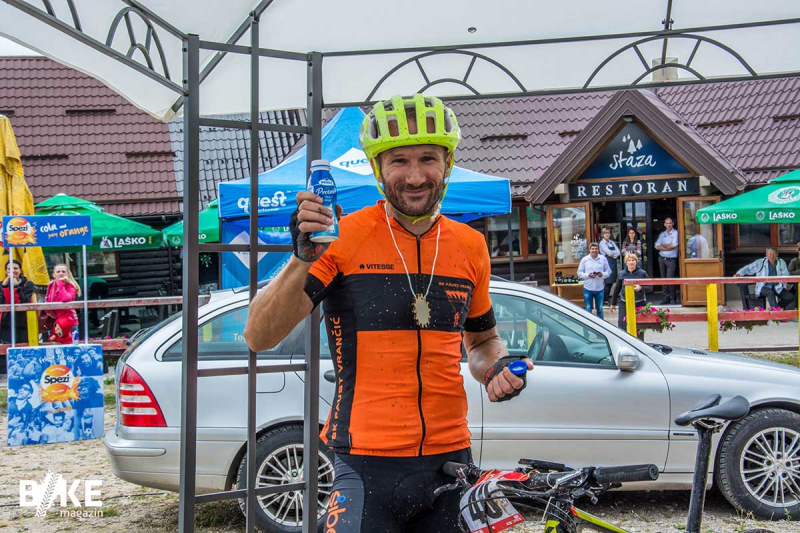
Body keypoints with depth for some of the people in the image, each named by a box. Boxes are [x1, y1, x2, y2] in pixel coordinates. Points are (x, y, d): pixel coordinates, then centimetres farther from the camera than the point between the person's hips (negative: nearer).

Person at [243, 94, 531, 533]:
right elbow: (259, 338, -14)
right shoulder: (344, 236, -8)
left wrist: (498, 368, -1)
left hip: (451, 460, 5)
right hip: (369, 467, -4)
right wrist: (303, 258, -28)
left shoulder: (470, 245, 5)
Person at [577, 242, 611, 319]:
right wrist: (588, 275, -17)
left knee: (600, 309, 13)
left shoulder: (603, 259, 1)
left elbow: (608, 271, 5)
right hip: (588, 288, -1)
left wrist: (603, 274, -16)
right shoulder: (584, 259, -1)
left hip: (600, 288, 1)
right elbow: (579, 273, 0)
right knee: (588, 309, 3)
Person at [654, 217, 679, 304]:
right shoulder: (662, 234, 13)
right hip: (662, 258, 5)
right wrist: (667, 247, -11)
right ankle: (666, 297, 11)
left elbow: (673, 245, -13)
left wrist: (663, 245, 0)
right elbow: (657, 246, 2)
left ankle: (673, 298, 3)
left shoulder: (675, 233, -2)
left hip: (671, 259, -5)